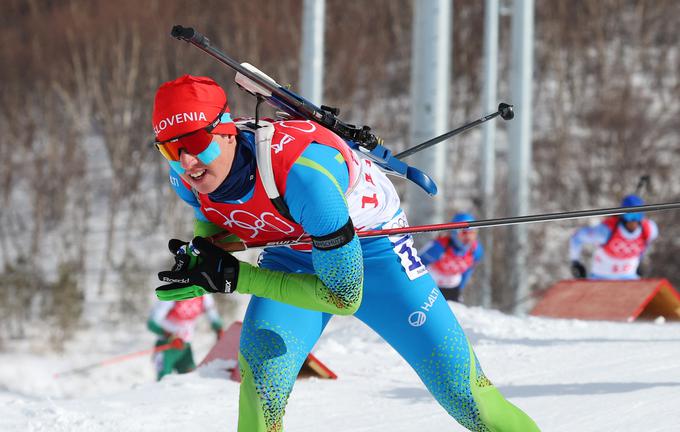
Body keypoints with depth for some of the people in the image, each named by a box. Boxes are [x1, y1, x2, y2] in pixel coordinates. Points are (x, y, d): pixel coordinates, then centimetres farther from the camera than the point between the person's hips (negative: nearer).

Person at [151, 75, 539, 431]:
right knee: (261, 373, -24)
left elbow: (343, 295, -33)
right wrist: (199, 261, -20)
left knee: (463, 391, -3)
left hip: (371, 246, -4)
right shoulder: (187, 176, -22)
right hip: (290, 256, 4)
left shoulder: (303, 172, -41)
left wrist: (235, 277, -35)